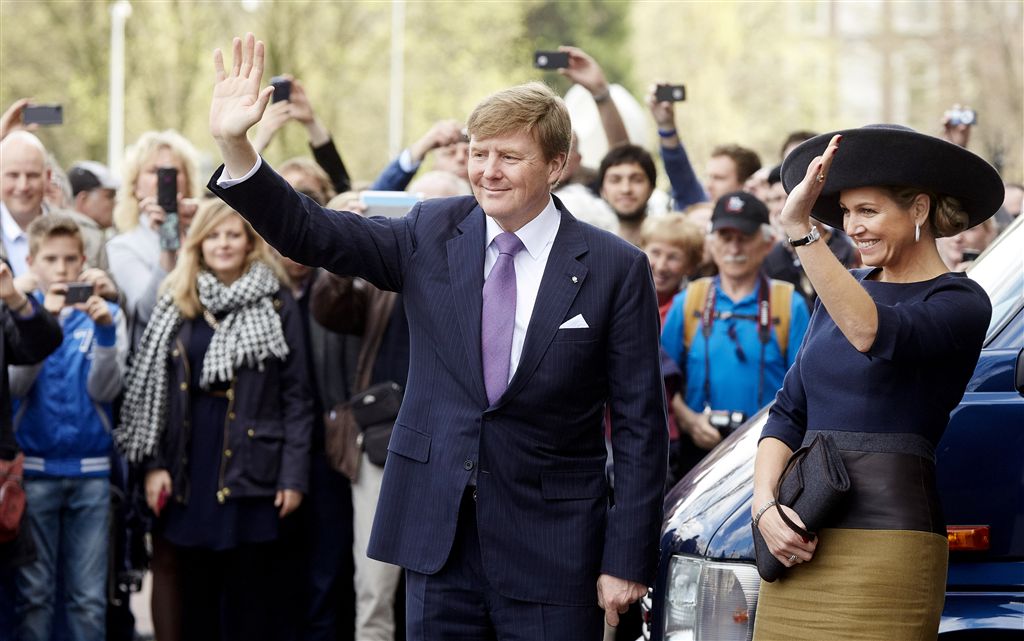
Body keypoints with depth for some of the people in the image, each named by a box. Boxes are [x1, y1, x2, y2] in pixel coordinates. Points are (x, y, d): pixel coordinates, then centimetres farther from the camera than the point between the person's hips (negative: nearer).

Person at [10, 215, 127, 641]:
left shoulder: (105, 313, 5)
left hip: (91, 470, 1)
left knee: (90, 597, 2)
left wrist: (105, 332, -20)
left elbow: (105, 390, -4)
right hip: (33, 468, -1)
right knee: (34, 593, 1)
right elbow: (14, 385, -8)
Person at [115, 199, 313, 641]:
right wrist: (154, 464, -1)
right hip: (191, 468, 3)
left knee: (250, 597, 0)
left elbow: (296, 395, -1)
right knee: (195, 592, 6)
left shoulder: (276, 304, 2)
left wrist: (294, 475, -8)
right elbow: (153, 389, 8)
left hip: (253, 468, -2)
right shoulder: (177, 304, 9)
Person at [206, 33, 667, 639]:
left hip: (550, 552, -3)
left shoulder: (616, 268, -5)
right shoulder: (433, 235, 4)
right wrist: (234, 144, -20)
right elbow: (312, 232, -5)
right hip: (438, 534, 3)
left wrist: (627, 561, -7)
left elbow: (640, 425, -4)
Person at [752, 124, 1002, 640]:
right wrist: (765, 504, -2)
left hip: (886, 545, -6)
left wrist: (800, 231, -30)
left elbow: (873, 334, -25)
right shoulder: (843, 290, 16)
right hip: (799, 547, 6)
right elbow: (788, 413, 15)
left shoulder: (961, 303, -5)